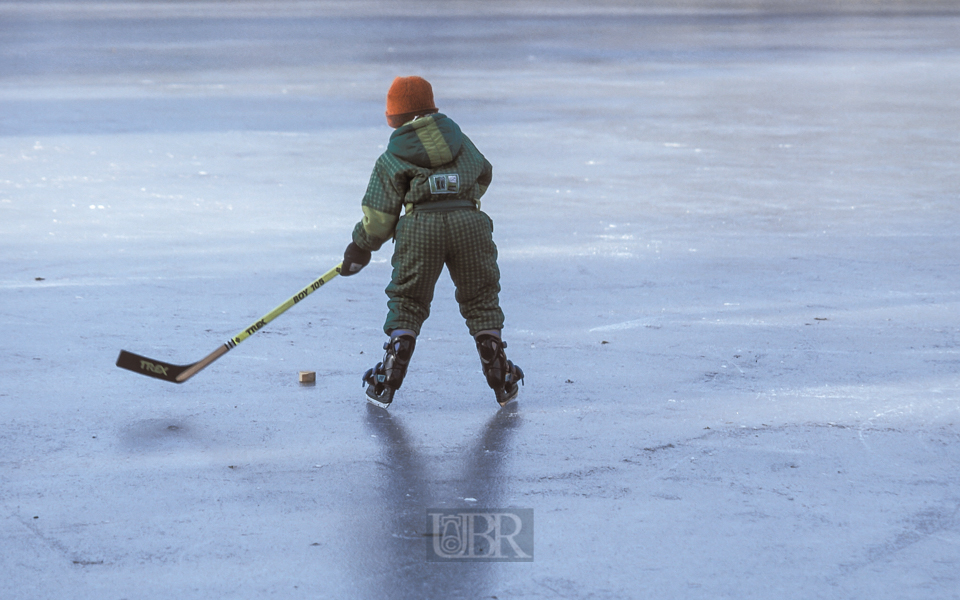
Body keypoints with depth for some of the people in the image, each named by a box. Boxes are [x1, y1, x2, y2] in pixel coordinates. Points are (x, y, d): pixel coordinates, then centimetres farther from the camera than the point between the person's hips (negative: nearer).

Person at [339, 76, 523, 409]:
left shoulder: (393, 157, 11)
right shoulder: (458, 138, 21)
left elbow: (380, 212, 7)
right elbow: (483, 173, 36)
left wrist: (360, 248, 20)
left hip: (420, 224, -2)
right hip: (469, 221, 2)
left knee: (407, 302, 11)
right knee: (481, 299, 14)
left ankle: (386, 384, 6)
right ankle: (503, 384, 13)